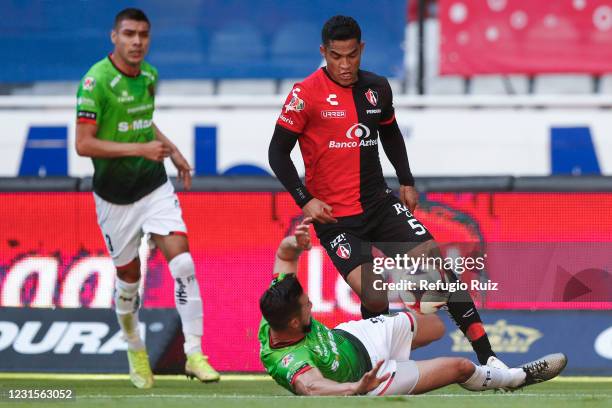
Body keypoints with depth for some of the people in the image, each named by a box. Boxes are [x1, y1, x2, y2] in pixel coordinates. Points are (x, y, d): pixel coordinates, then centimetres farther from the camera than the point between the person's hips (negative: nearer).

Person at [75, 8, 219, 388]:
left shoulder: (149, 75, 4)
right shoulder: (96, 81, -16)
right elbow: (84, 144, -21)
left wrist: (173, 150, 11)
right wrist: (141, 149, -24)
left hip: (155, 186, 4)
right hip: (115, 196, -4)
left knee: (183, 262, -13)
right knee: (129, 278, 8)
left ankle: (194, 353, -9)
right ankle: (136, 352, 34)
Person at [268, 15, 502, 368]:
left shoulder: (377, 87, 5)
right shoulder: (306, 95, -10)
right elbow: (279, 152, -6)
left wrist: (407, 182, 17)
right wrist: (305, 200, -15)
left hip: (380, 203, 5)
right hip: (334, 217, -5)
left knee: (437, 263, -8)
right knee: (375, 298, -20)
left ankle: (486, 355, -3)